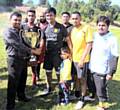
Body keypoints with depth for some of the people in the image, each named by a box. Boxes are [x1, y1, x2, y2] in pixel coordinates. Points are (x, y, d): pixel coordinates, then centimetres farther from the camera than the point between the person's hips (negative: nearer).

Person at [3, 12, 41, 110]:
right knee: (13, 83, -2)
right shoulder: (8, 33, -13)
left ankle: (21, 96, 40)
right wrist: (32, 51, -16)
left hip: (23, 59, 8)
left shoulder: (21, 31, 13)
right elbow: (18, 46, -20)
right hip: (14, 60, -8)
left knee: (22, 80, 20)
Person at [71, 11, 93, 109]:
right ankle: (77, 94, 38)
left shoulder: (86, 28, -15)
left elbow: (89, 45, -17)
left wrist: (82, 59, -19)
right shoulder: (73, 29, 5)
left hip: (82, 59, -6)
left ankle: (82, 99, 22)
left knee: (82, 79, 6)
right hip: (74, 58, 6)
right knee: (77, 77, 20)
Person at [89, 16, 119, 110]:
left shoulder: (112, 39, -13)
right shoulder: (94, 35, 2)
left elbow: (115, 57, -12)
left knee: (101, 90, 7)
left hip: (102, 70, -5)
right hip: (92, 68, 5)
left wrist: (111, 72, -14)